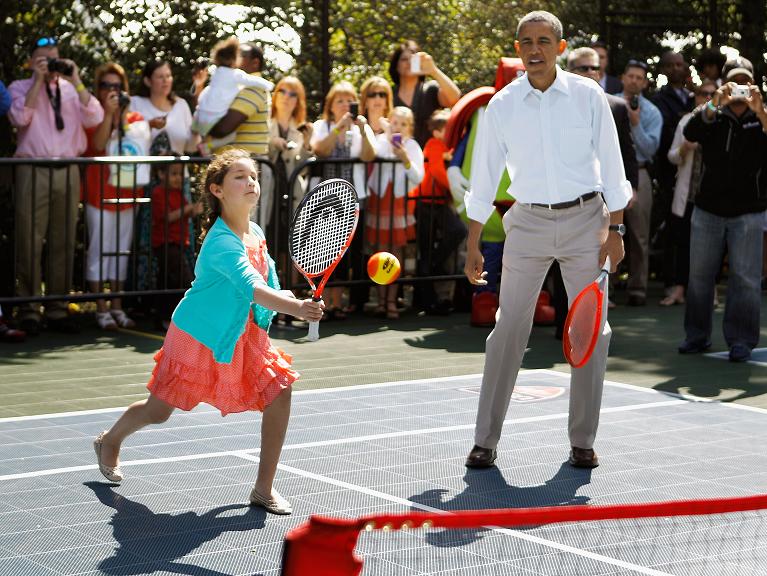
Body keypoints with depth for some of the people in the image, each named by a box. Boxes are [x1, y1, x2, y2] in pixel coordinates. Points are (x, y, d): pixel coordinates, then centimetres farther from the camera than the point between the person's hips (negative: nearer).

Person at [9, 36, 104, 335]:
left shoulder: (72, 89, 14)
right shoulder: (20, 88, 8)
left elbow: (95, 118, 1)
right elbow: (20, 117, -10)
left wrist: (76, 81, -6)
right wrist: (39, 81, -10)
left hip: (68, 172, 3)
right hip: (33, 172, -3)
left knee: (63, 243, 4)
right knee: (30, 242, -4)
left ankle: (57, 309, 11)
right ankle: (29, 309, 1)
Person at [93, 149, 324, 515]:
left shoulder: (256, 234, -2)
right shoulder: (221, 242, -29)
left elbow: (267, 288, 15)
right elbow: (251, 289, -45)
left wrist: (298, 303, 0)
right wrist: (295, 307, -57)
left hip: (244, 338, 7)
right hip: (197, 338, -7)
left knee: (279, 392, -12)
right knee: (158, 411, 8)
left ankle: (264, 489, -2)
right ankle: (109, 441, 43)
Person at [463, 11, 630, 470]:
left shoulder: (588, 96, -2)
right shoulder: (502, 105, 1)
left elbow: (610, 164, 2)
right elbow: (484, 177, 7)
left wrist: (615, 229, -4)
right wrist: (473, 246, 6)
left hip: (585, 218, 0)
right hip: (529, 222, 0)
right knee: (509, 329, -3)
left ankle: (583, 441, 11)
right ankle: (486, 440, 4)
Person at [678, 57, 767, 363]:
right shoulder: (713, 116, 7)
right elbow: (691, 133, -13)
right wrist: (715, 105, -28)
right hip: (708, 209, 2)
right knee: (699, 274, 7)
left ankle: (741, 340, 3)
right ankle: (697, 335, 18)